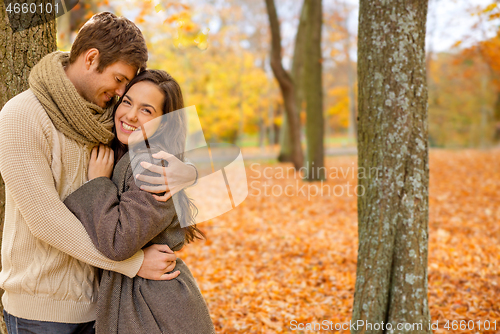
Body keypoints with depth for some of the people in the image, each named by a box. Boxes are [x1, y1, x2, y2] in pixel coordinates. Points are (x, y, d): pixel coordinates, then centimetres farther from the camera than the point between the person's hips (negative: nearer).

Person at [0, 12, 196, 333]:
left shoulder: (107, 119, 3)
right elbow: (44, 219, -21)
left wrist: (177, 173, -19)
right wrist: (134, 262, -20)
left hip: (94, 297, 6)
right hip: (41, 307, -5)